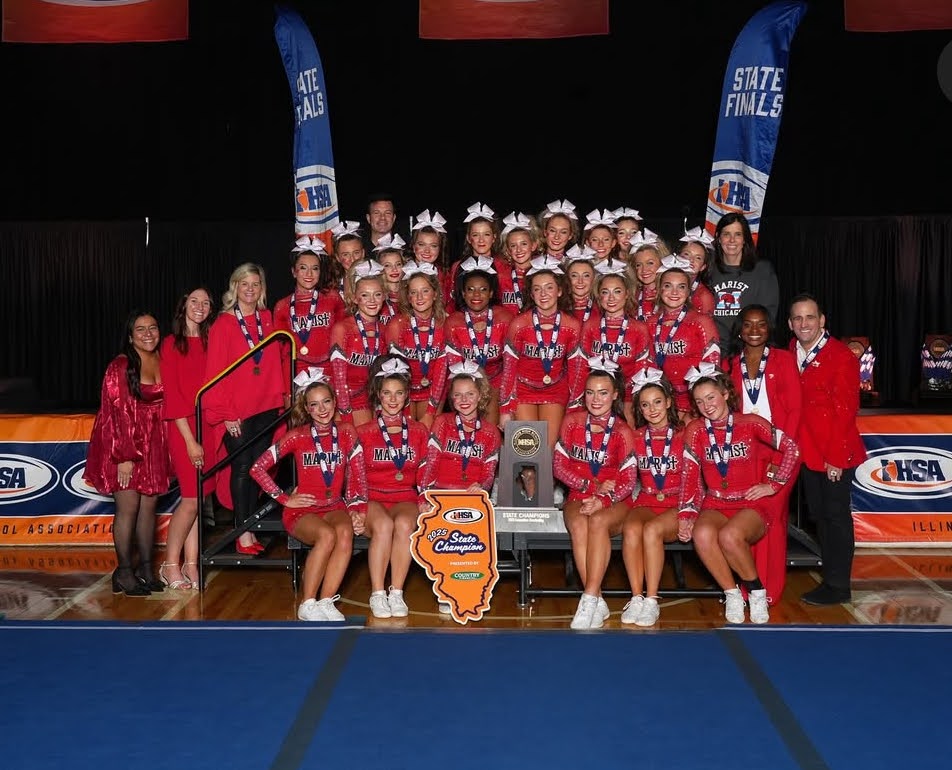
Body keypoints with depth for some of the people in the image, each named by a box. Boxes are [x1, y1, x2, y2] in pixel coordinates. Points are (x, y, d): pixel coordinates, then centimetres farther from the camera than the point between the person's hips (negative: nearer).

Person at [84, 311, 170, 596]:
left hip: (154, 443, 5)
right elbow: (116, 412, -13)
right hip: (123, 443, -5)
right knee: (128, 506, -6)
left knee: (149, 505, 7)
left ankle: (145, 568, 17)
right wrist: (125, 456, -17)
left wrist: (168, 449, 4)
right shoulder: (120, 366, -11)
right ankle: (123, 572, 5)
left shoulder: (163, 362, 5)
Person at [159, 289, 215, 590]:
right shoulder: (171, 344, -1)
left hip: (208, 424, 4)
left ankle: (191, 565, 9)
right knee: (192, 498, -8)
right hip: (182, 426, -4)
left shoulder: (211, 342, 13)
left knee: (199, 497, 3)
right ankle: (170, 565, 6)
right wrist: (190, 440, -11)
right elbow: (172, 394, -6)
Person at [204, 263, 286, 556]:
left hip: (266, 408, 4)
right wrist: (224, 413, -10)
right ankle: (243, 534, 5)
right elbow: (215, 371, -6)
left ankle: (251, 528, 17)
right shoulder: (223, 324, -3)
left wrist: (283, 393, 2)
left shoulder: (266, 319, 10)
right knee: (242, 467, -2)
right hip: (236, 412, -4)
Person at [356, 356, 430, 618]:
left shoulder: (419, 431, 12)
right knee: (383, 525, -36)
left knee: (404, 524, -35)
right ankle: (377, 594, -28)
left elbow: (424, 475, 11)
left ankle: (396, 593, -28)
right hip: (373, 499, -1)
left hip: (406, 498, 1)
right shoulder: (364, 433, 8)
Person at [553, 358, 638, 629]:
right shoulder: (572, 422, 3)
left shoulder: (622, 432, -4)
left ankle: (589, 599, -37)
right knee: (578, 525, -33)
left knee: (598, 522, -36)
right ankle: (598, 601, -35)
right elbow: (559, 466, 2)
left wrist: (602, 500, -25)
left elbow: (628, 482, -7)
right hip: (578, 497, 2)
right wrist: (592, 486, -10)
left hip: (614, 503, -1)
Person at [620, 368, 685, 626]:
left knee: (652, 530, -33)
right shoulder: (636, 436, 10)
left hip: (677, 504, -2)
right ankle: (636, 597, -25)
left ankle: (652, 600, -25)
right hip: (645, 501, 3)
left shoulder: (684, 434, 1)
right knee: (631, 530, -31)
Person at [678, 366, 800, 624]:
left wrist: (773, 484, 0)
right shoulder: (695, 431, 4)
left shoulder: (750, 424, -2)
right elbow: (690, 476, 2)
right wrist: (686, 514, -8)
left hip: (751, 505, -2)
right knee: (702, 534, -33)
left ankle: (757, 591, -7)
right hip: (715, 505, 2)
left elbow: (791, 449, 3)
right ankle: (732, 594, -12)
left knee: (729, 536, -35)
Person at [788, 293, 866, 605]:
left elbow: (845, 410, -13)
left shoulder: (842, 356, -11)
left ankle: (838, 587, 10)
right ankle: (830, 579, 24)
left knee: (836, 515, 0)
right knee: (818, 515, 13)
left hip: (836, 454, -6)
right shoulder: (790, 356, 8)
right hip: (807, 452, 7)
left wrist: (835, 458, -16)